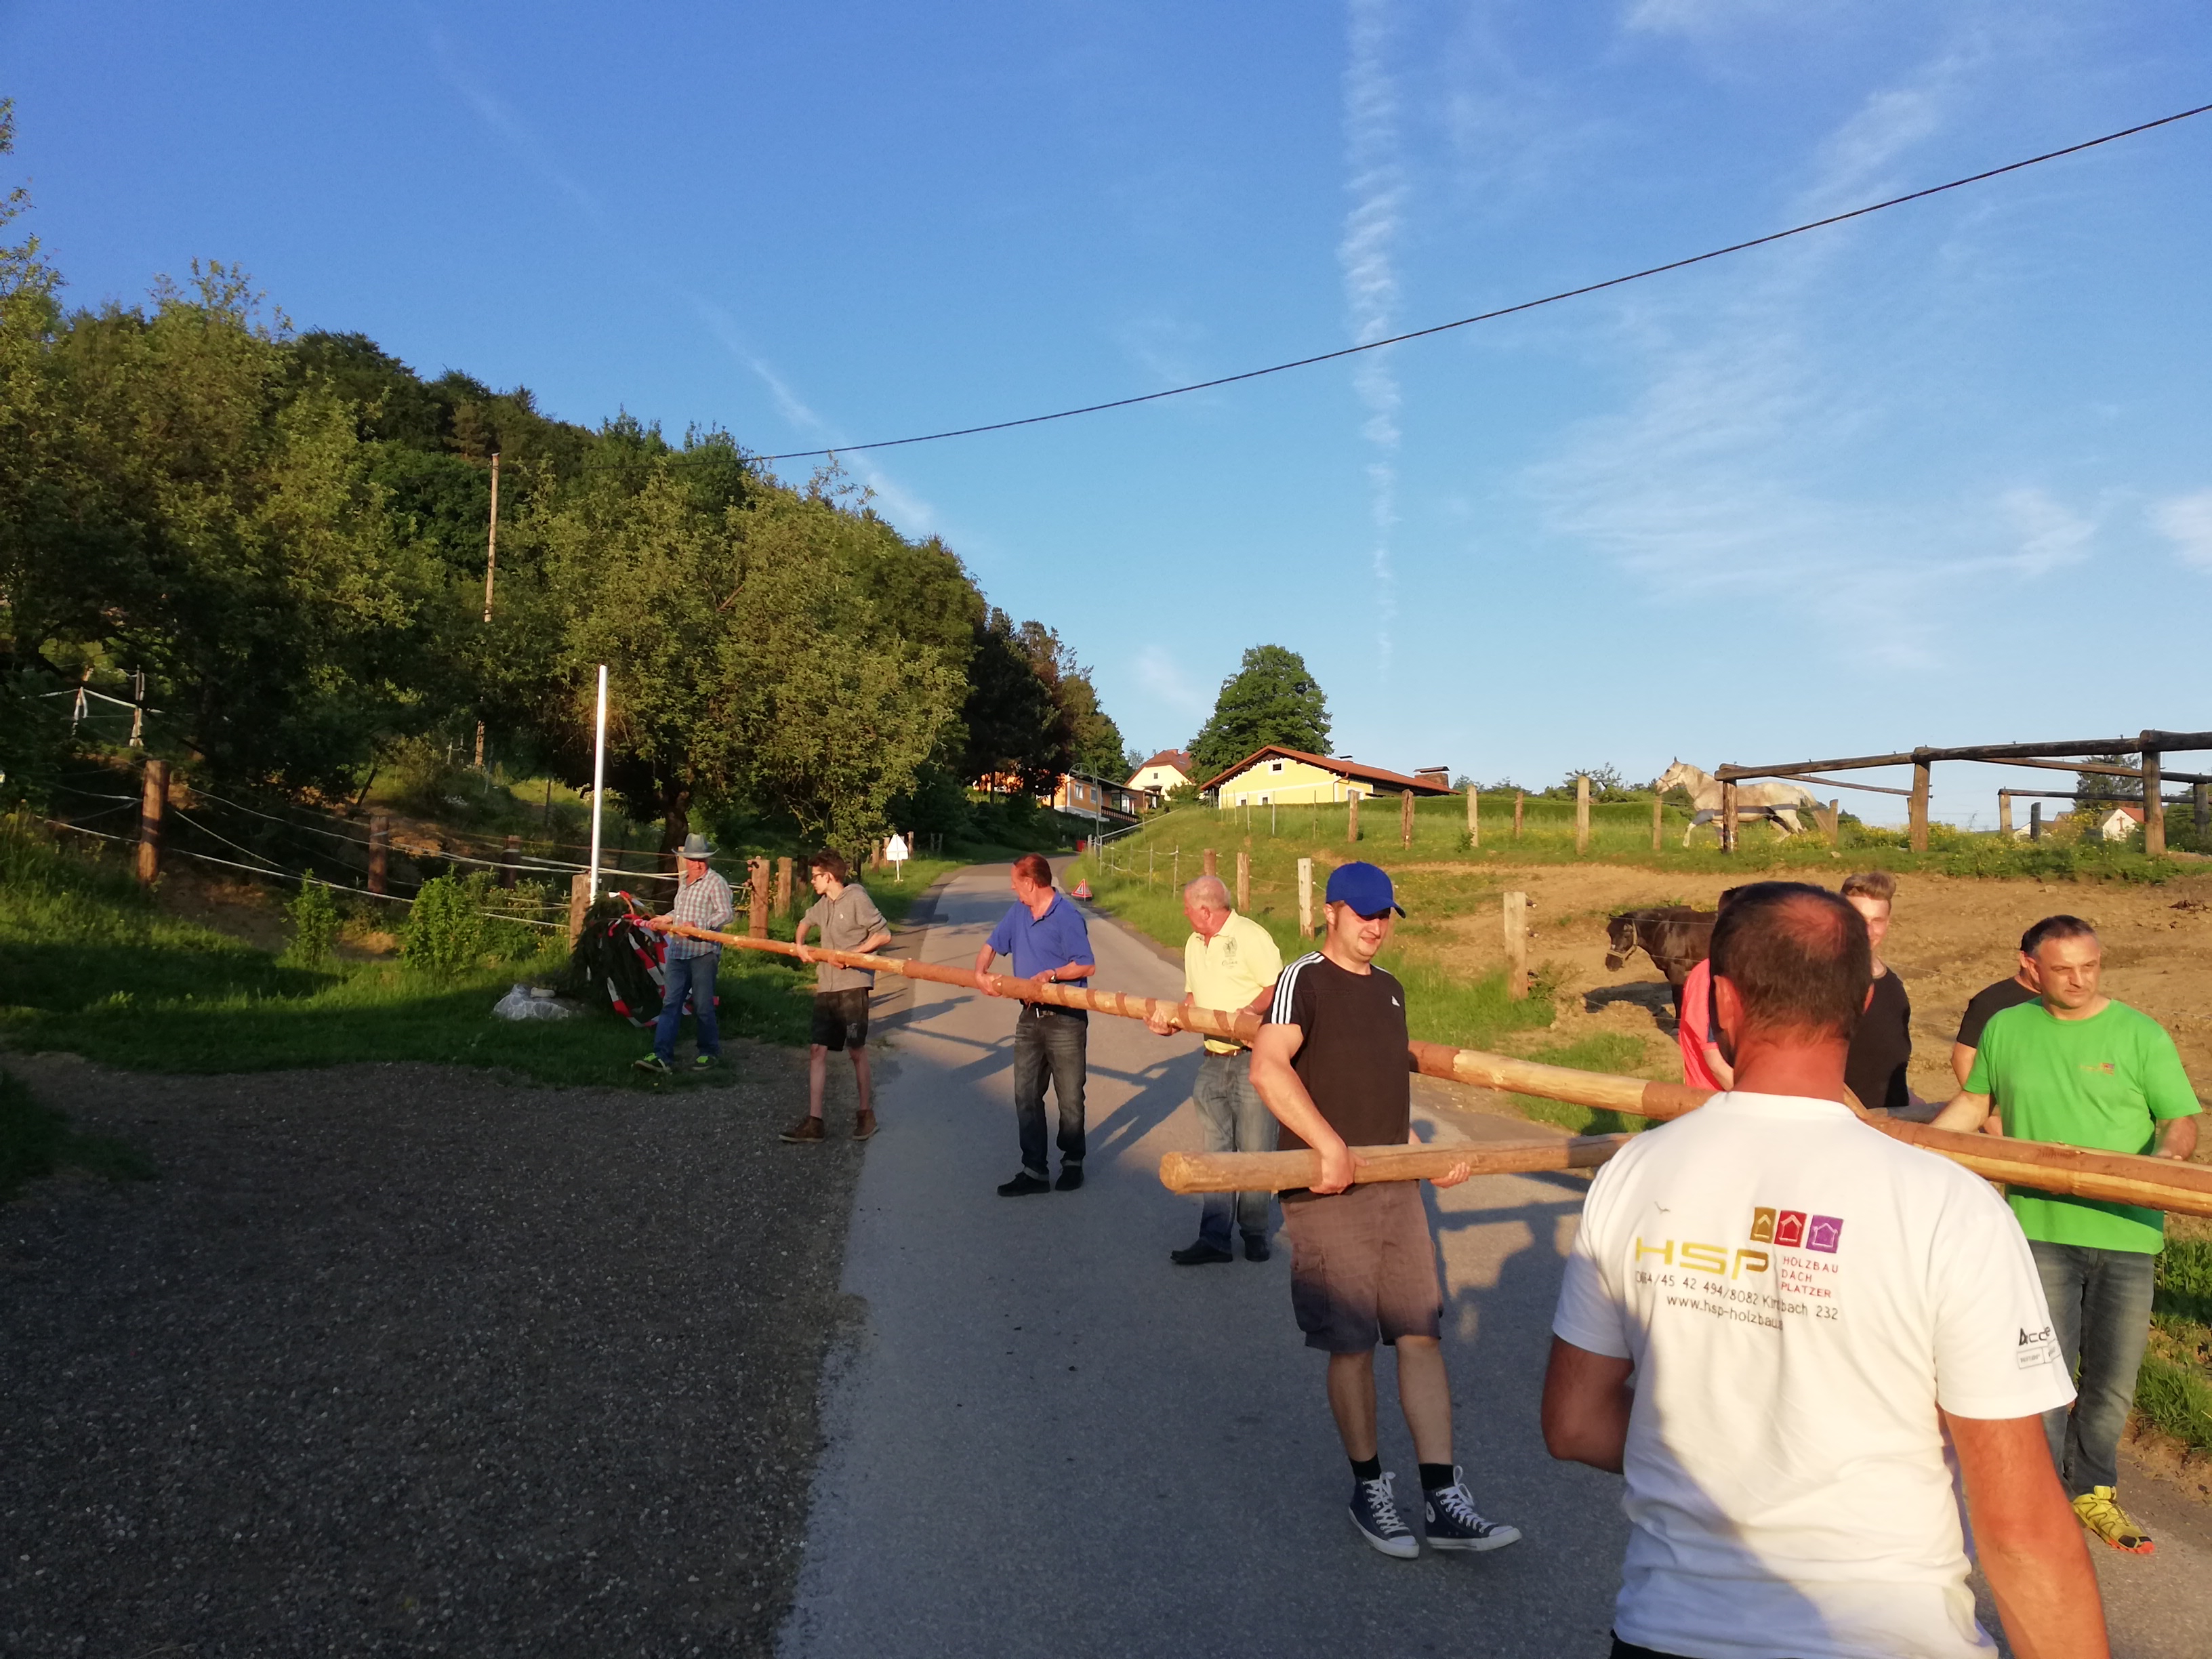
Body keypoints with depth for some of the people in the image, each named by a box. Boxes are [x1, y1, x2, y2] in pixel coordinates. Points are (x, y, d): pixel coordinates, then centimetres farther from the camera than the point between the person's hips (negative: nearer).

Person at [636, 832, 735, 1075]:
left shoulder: (716, 883, -7)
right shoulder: (684, 881, 17)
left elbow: (726, 914, -16)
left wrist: (698, 926, -25)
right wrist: (664, 919, 14)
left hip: (703, 952, -7)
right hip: (678, 952, 7)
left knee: (703, 1007, 1)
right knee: (670, 1004, 1)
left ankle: (710, 1052, 17)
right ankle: (663, 1057, -2)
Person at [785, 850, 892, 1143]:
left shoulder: (857, 899, -11)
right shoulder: (823, 904, 12)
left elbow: (883, 935, -12)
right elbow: (806, 921, 32)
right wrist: (800, 944, 11)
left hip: (853, 985, -7)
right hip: (826, 987, 7)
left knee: (856, 1050, 3)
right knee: (817, 1050, 2)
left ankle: (866, 1113, 20)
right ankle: (813, 1121, 5)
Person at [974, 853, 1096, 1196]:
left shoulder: (1067, 917, -14)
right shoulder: (1017, 912, 7)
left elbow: (1087, 965, -13)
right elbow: (991, 946, 10)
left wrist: (1051, 974, -24)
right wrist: (981, 973, -9)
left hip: (1065, 1019, -7)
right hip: (1030, 1017, 7)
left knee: (1070, 1098, 6)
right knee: (1026, 1097, 7)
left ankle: (1072, 1162, 25)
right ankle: (1034, 1171, 13)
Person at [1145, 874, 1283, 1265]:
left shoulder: (1251, 936, -10)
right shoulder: (1194, 944, 14)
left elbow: (1278, 989, -12)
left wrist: (1244, 1013, -24)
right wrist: (1172, 1021, 2)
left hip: (1253, 1059, -7)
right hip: (1214, 1061, 7)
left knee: (1254, 1150, 1)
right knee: (1216, 1151, 6)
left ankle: (1254, 1232, 14)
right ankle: (1214, 1238, 9)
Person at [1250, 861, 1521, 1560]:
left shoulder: (1390, 989, 16)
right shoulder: (1305, 979, -9)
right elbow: (1268, 1067, -25)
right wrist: (1329, 1143, -31)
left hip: (1397, 1187, 7)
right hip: (1329, 1192, -6)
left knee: (1422, 1335, 4)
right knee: (1353, 1344, 3)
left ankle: (1443, 1502, 11)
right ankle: (1370, 1487, 22)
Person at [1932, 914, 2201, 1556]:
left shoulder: (2140, 1034, 0)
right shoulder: (2005, 1029, 5)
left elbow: (2182, 1121, 1)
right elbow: (1973, 1103, 17)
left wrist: (2165, 1156, -20)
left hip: (2126, 1232, 0)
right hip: (2040, 1228, 0)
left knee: (2114, 1376, 10)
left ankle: (2091, 1490, 31)